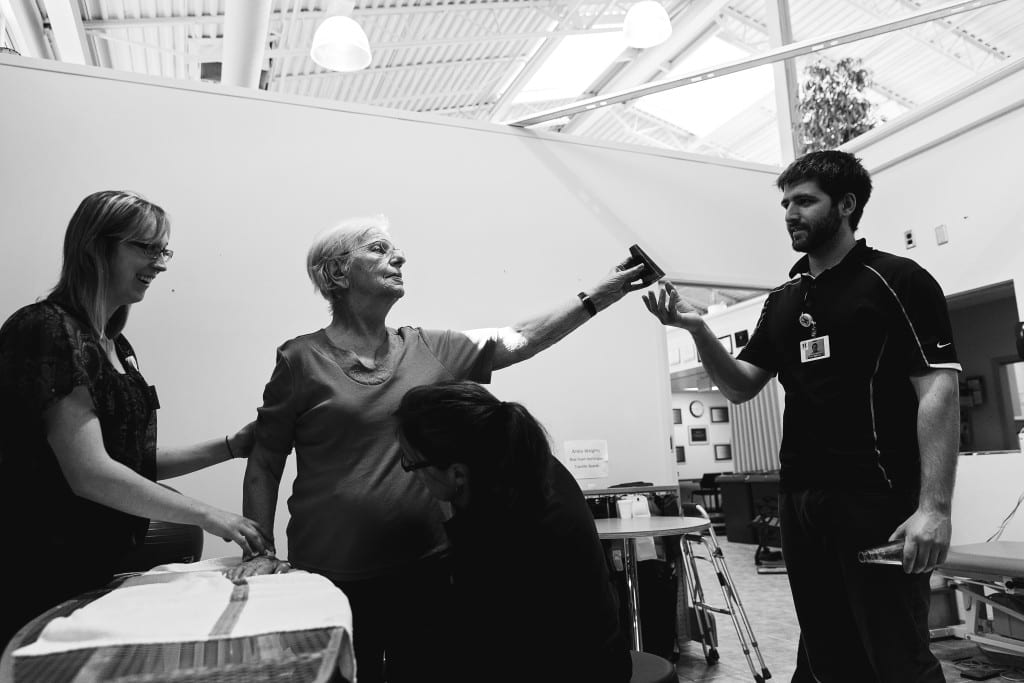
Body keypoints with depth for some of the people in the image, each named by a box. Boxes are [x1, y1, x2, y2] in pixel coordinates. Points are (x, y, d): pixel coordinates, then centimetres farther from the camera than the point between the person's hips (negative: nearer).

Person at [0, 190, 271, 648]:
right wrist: (207, 516, -20)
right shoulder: (48, 330, -16)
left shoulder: (116, 345, 10)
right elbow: (89, 473, -23)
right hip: (44, 576, -8)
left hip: (106, 566, 8)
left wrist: (230, 447, 1)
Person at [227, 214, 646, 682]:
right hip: (334, 574, -3)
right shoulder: (302, 358, -5)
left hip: (426, 567, 4)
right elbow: (265, 463, 1)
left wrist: (601, 294, -4)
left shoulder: (430, 349, 4)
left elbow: (517, 340, 1)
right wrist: (259, 550, -4)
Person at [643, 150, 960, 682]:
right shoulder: (781, 300, 13)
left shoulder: (896, 281, -4)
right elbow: (740, 386, 10)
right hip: (799, 499, 6)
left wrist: (934, 506, -19)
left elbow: (938, 390, -10)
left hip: (878, 498, -6)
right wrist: (697, 329, -7)